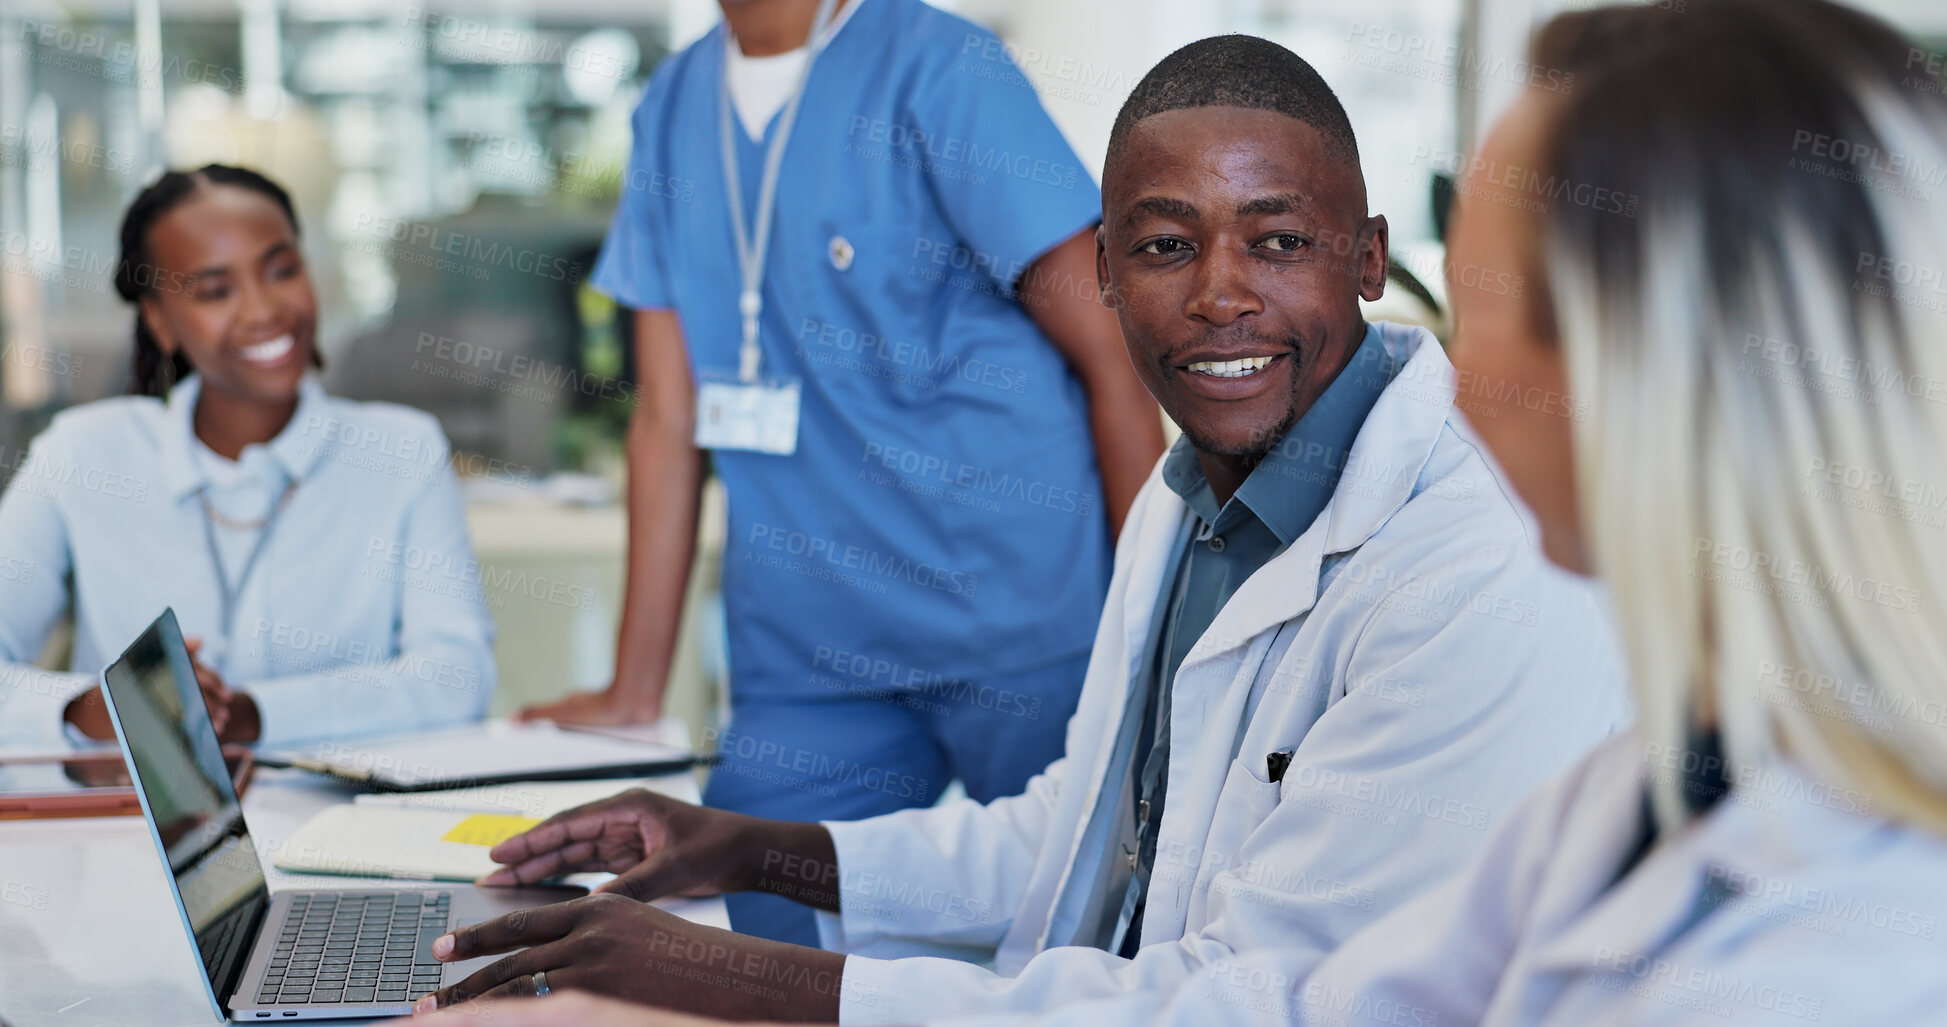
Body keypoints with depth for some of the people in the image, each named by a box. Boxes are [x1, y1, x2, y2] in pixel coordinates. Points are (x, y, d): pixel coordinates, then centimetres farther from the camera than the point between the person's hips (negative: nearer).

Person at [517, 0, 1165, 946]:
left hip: (1023, 635, -5)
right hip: (802, 655, 5)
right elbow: (668, 418, 14)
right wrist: (633, 695, 12)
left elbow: (1113, 353, -6)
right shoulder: (672, 107, 13)